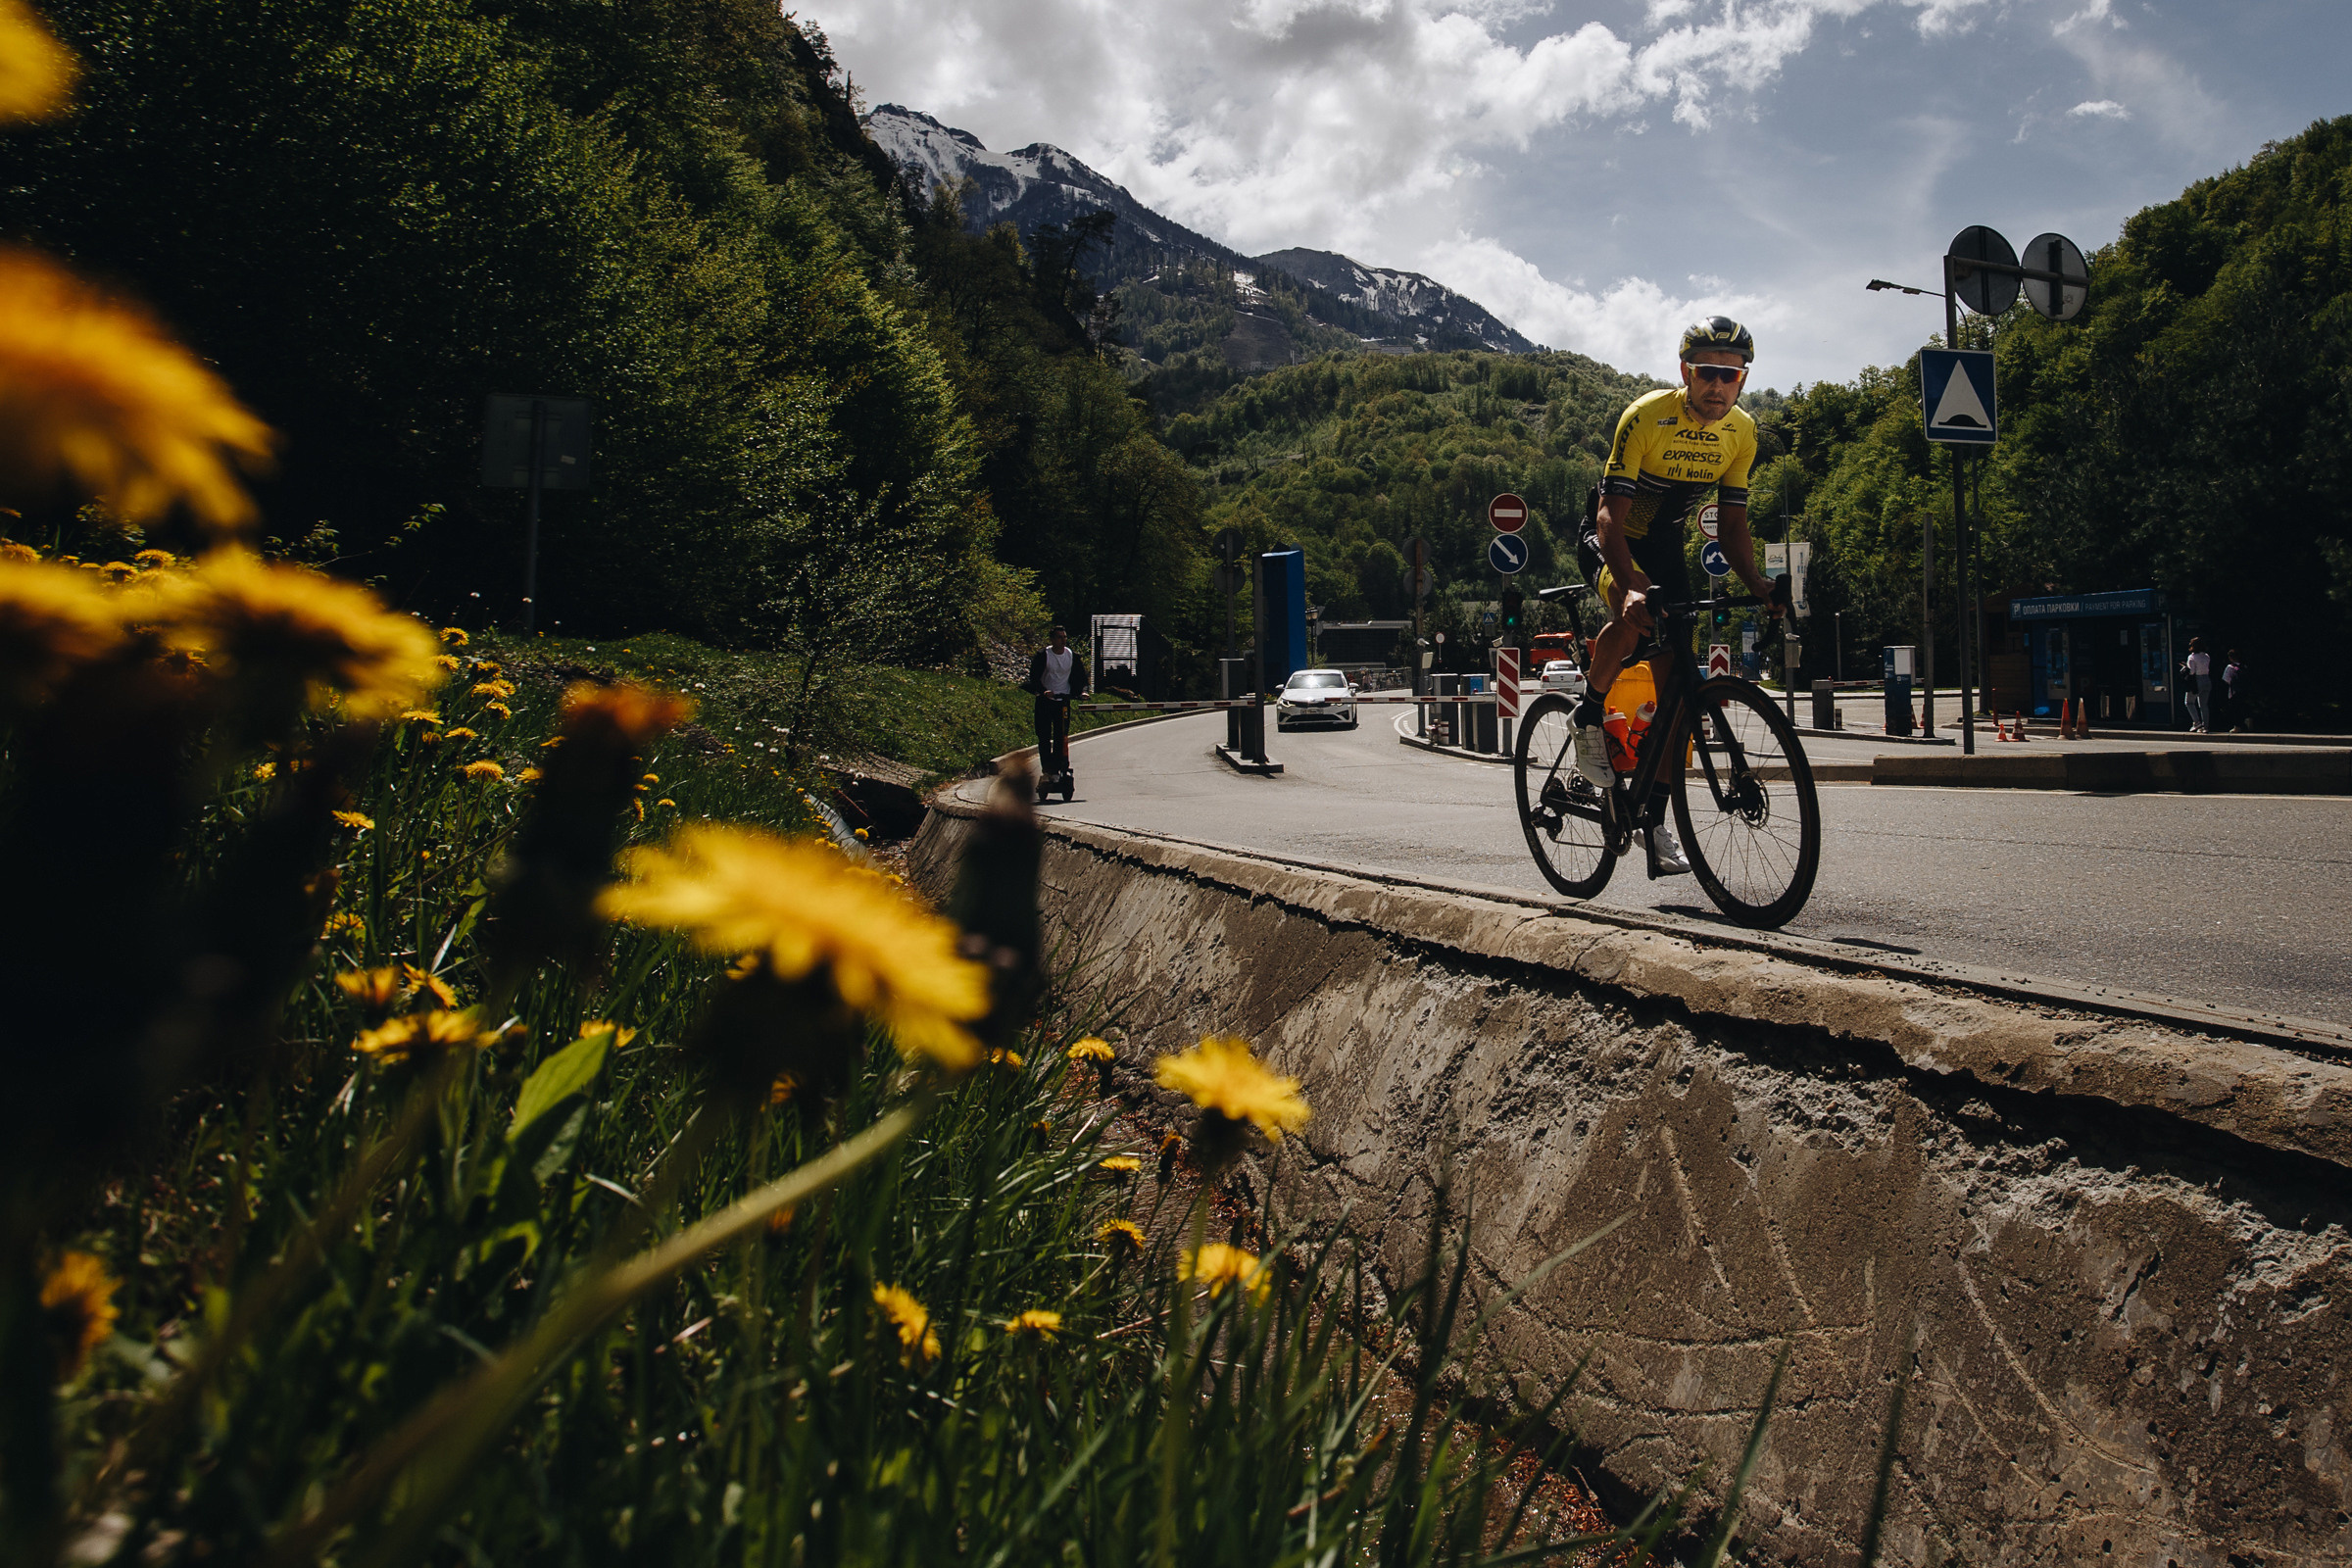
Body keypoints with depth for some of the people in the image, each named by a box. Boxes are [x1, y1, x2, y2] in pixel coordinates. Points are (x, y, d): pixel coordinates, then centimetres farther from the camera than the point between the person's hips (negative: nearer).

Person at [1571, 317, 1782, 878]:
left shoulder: (1741, 432, -8)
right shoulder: (1646, 417, -25)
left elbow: (1731, 524, -3)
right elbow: (1612, 516, -31)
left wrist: (1757, 584, -21)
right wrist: (1631, 587, -47)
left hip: (1665, 547, 5)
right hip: (1610, 542, -5)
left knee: (1676, 678, -4)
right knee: (1633, 616, -39)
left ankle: (1657, 823, 5)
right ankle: (1589, 715, -11)